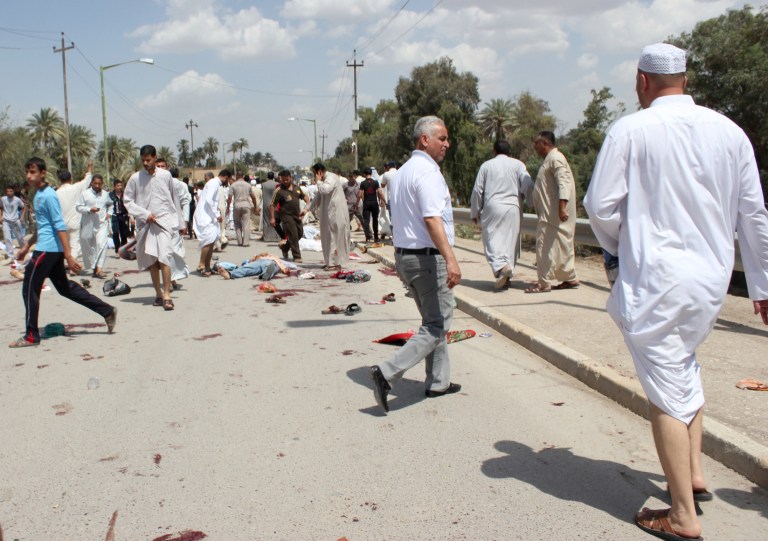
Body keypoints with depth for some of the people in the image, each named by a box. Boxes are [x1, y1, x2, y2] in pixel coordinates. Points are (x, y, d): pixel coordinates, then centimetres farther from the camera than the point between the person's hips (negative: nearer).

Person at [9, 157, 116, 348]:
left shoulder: (48, 195, -13)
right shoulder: (38, 195, 17)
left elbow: (60, 226, -18)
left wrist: (68, 255, -22)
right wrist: (27, 246, 31)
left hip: (47, 250, -10)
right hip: (52, 250, 10)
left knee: (29, 290, -2)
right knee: (65, 287, 14)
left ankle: (31, 336, 6)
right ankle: (107, 311, 14)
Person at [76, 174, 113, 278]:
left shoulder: (105, 194, 10)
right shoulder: (85, 194, 1)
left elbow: (110, 204, 28)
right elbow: (78, 207, 0)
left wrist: (109, 213, 11)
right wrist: (90, 209, -14)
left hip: (102, 223, 0)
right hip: (88, 224, 0)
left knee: (102, 244, -18)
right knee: (88, 247, 9)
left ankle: (99, 268, -23)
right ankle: (92, 268, 26)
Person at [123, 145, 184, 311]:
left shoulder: (165, 175, 3)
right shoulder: (135, 178, 2)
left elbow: (174, 199, 12)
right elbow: (127, 201, 5)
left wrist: (181, 222, 15)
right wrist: (145, 214, -8)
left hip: (165, 221, -2)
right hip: (145, 223, 2)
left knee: (164, 257, -16)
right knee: (151, 260, 7)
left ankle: (167, 295, -16)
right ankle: (158, 294, 18)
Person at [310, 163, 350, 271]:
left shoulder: (331, 177, -14)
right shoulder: (326, 179, 18)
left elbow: (325, 190, -34)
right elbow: (319, 195, 25)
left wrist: (318, 181, -15)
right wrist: (309, 208, 20)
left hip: (335, 213, -10)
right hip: (330, 213, 10)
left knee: (334, 238, -6)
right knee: (329, 238, 13)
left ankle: (335, 264, -2)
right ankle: (331, 262, 19)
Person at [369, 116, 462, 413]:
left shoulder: (402, 172, 16)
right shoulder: (427, 170, -15)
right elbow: (432, 219, -26)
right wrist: (450, 259, -31)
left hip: (403, 255, 10)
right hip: (427, 257, -10)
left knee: (434, 321, 20)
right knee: (436, 326, -4)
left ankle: (438, 382, 26)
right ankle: (387, 373, -14)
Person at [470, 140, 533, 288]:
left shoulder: (486, 165, 6)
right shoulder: (518, 164, 6)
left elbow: (477, 190, 5)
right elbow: (528, 185, -2)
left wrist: (475, 212, 13)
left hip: (492, 208, -1)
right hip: (512, 208, 2)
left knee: (492, 239, -2)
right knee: (510, 240, 8)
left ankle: (501, 266, -28)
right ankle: (506, 276, 11)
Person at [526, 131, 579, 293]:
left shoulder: (555, 158, -13)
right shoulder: (550, 159, 19)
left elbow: (564, 183, -24)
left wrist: (562, 207, -31)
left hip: (554, 214, -10)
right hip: (550, 213, 10)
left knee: (547, 245, -8)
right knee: (563, 245, 13)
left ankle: (544, 283, -6)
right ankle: (570, 278, 19)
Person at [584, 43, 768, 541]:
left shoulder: (631, 131, -8)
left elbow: (601, 206, -8)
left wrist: (618, 247, 13)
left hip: (655, 279, -5)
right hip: (712, 279, 5)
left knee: (668, 393, 2)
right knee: (686, 366, 27)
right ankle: (695, 473, 29)